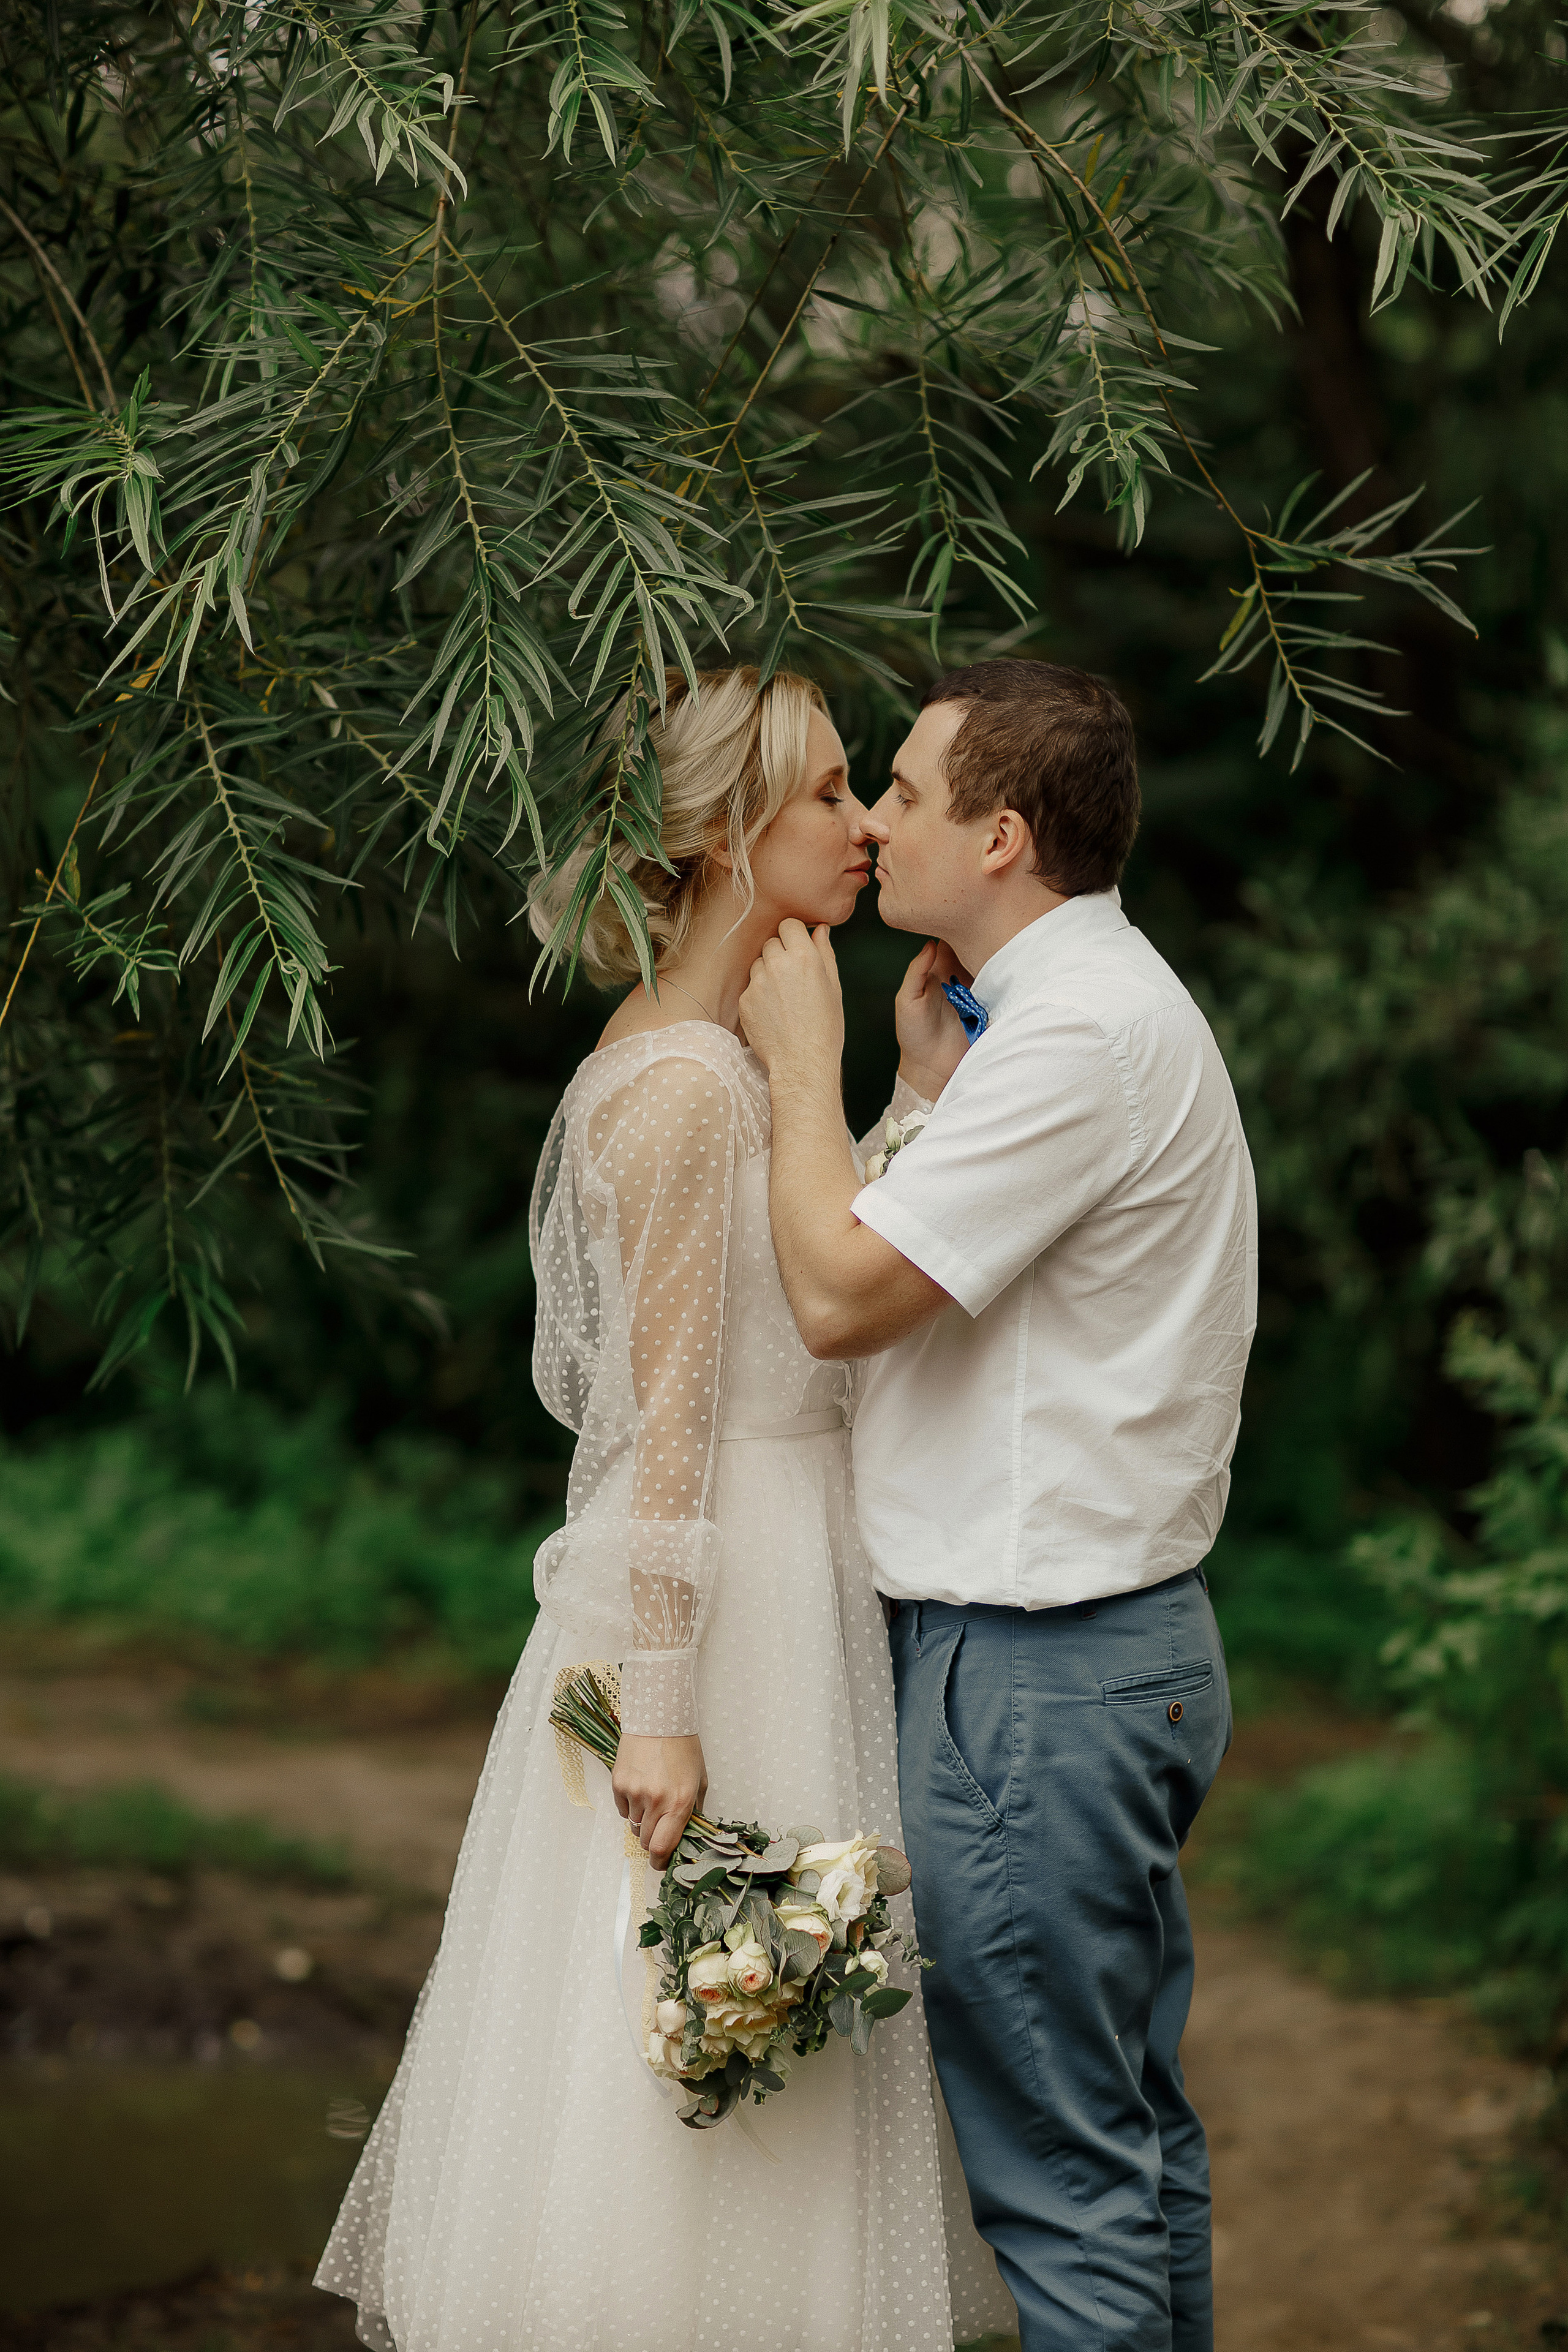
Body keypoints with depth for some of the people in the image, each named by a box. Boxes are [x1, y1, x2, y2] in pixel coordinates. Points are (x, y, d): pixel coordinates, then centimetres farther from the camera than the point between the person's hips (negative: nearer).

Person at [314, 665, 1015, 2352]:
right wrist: (665, 1704, -21)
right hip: (720, 1600, -10)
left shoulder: (676, 1057, 13)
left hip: (779, 1568, 10)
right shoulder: (690, 1079, -16)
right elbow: (671, 1414, -20)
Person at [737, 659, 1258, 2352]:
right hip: (1123, 1640, 11)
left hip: (1033, 1671, -11)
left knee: (1056, 2170, -3)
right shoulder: (1107, 1002, 15)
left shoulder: (1079, 1031, -18)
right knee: (1133, 2130, 18)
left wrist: (803, 1063, -8)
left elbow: (843, 1295, -20)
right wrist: (931, 1081, 13)